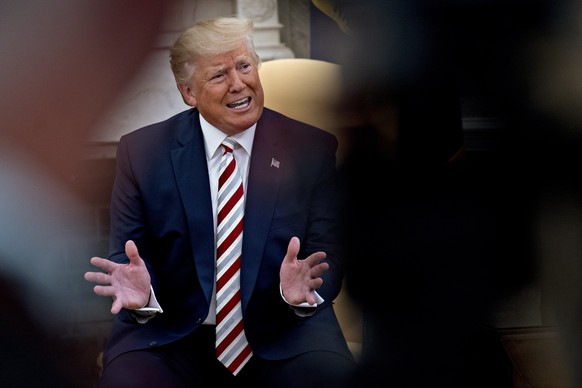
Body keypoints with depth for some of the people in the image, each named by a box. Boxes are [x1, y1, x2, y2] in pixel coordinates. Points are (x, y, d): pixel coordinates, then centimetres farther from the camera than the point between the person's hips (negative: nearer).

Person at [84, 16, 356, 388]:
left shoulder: (312, 149, 2)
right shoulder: (141, 151, 2)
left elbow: (330, 256, 0)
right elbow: (127, 253, 1)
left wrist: (305, 289, -25)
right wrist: (139, 290, -24)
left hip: (283, 334, 0)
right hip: (171, 335, 0)